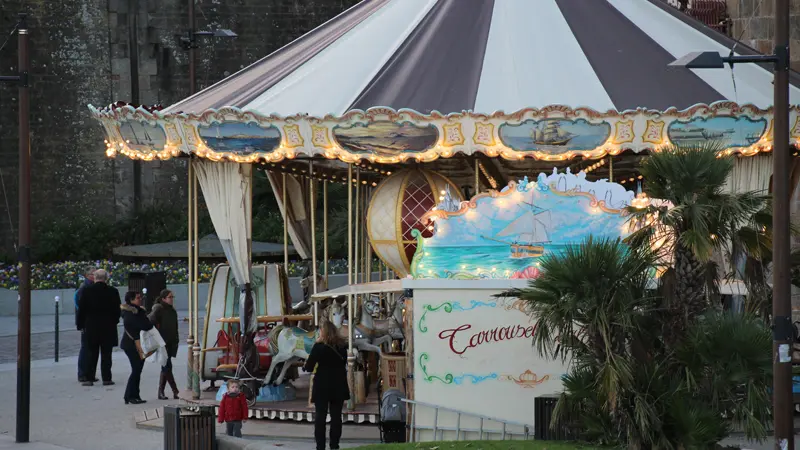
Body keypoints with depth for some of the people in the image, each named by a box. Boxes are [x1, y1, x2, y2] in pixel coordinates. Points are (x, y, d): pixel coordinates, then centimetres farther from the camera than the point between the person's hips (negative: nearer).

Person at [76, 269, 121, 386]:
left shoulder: (87, 291, -6)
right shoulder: (113, 292, -5)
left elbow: (81, 309, -2)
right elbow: (117, 310, 0)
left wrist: (81, 324, 7)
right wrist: (114, 321, 14)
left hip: (91, 327, 0)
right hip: (108, 327, 0)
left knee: (91, 354, 6)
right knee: (106, 353, 4)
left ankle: (89, 378, 4)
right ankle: (106, 378, 3)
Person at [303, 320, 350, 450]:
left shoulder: (319, 346, -12)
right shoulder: (342, 346, 1)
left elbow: (309, 367, -8)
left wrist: (305, 366, 13)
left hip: (322, 386, -4)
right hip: (338, 385, 4)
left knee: (320, 416, 3)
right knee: (336, 416, 8)